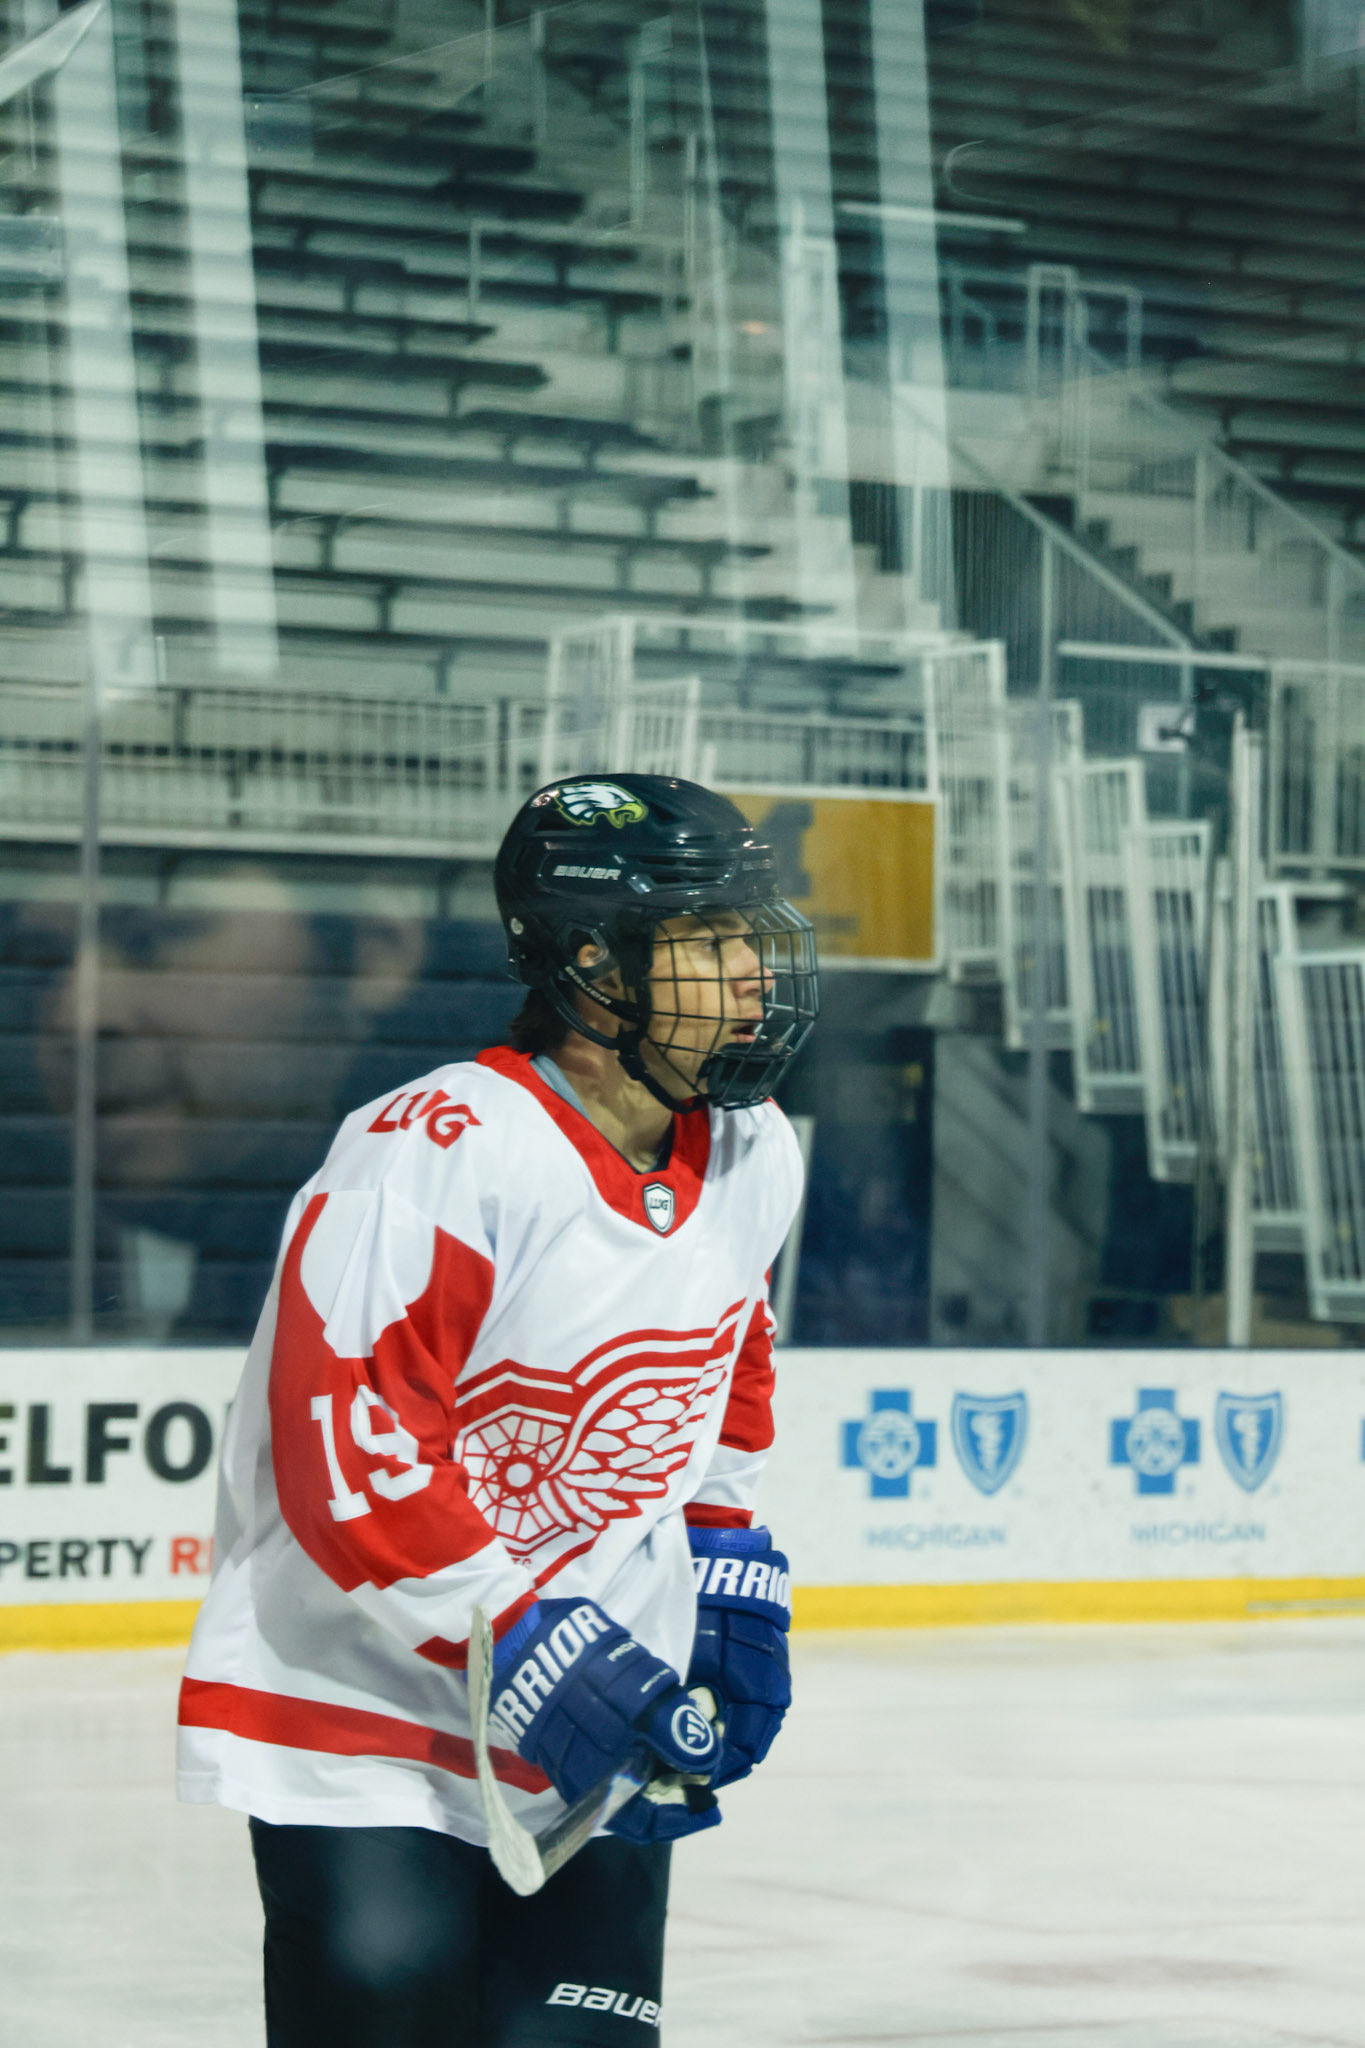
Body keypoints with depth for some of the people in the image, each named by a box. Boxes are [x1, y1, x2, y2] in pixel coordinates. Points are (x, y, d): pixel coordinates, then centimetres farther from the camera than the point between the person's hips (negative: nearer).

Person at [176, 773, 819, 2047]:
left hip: (601, 1717, 7)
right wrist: (528, 1654, -24)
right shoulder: (433, 1161, -25)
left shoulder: (751, 1157, 1)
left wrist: (727, 1573, 15)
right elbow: (348, 1461, -26)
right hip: (360, 1719, -6)